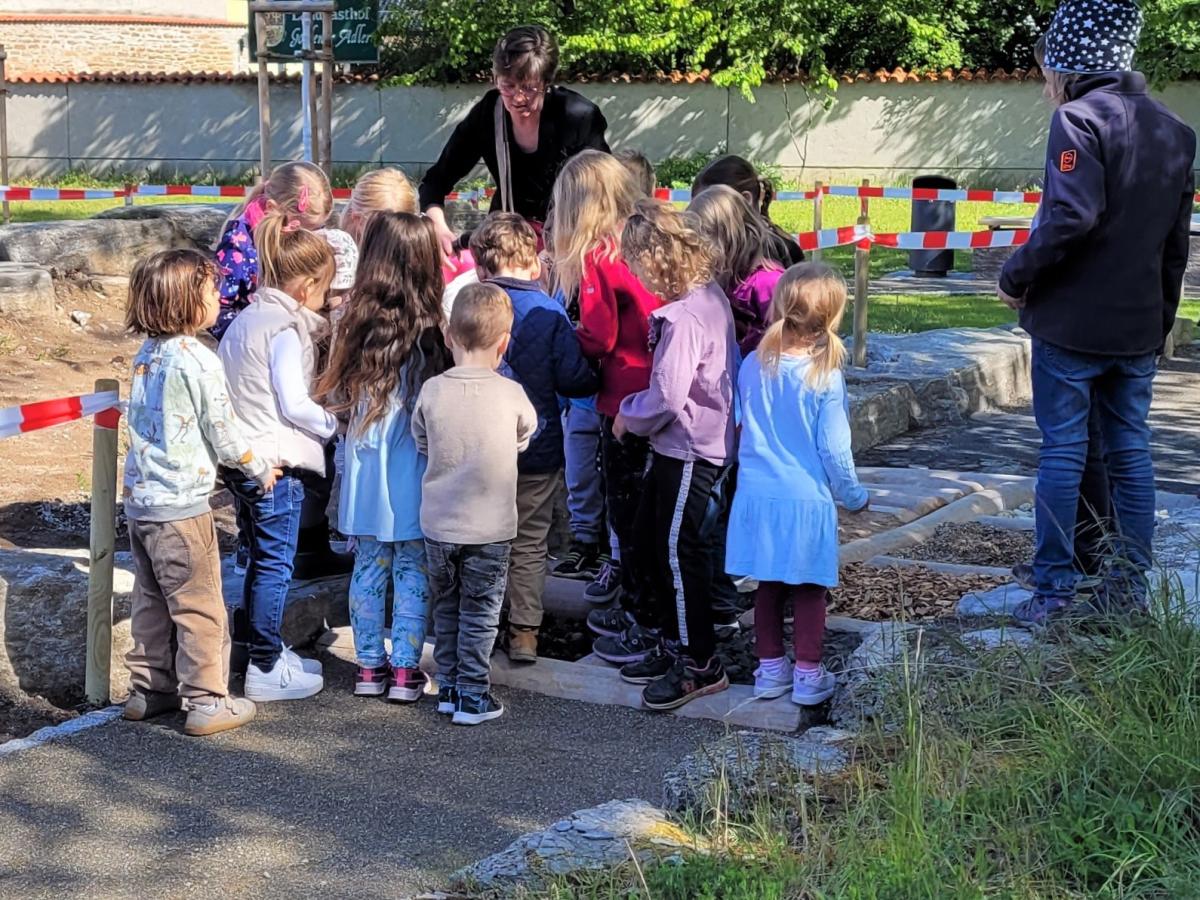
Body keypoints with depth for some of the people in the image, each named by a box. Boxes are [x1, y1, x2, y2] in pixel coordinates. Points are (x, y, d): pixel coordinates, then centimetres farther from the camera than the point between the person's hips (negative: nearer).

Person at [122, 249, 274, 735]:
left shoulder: (146, 356, 7)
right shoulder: (197, 360, -16)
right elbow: (223, 431, -11)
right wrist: (260, 469, 6)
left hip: (139, 499, 8)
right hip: (181, 505, -8)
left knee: (152, 600, 18)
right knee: (200, 606, 1)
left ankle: (149, 690, 27)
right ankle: (207, 702, 5)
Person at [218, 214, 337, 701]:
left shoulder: (246, 319, 12)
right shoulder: (285, 329, -16)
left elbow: (226, 381, 18)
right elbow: (294, 404, -20)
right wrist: (333, 424, -5)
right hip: (276, 462, -9)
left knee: (261, 557, 20)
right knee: (275, 564, 0)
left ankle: (254, 642, 30)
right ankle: (266, 669, 7)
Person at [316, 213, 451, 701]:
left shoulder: (355, 326, -3)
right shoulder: (432, 331, -13)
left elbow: (335, 398, 5)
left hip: (365, 470, 3)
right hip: (414, 474, -3)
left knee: (369, 566, 13)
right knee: (413, 569, 7)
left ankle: (369, 666, 19)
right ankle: (405, 669, 10)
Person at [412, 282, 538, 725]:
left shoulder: (432, 390, -9)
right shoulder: (511, 394, -13)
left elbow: (421, 443, 6)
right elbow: (525, 437, 5)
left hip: (438, 524, 2)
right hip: (490, 528, -2)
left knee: (446, 607, 18)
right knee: (480, 613, 8)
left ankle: (448, 687, 25)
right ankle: (472, 696, 10)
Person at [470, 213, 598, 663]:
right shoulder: (549, 312, -11)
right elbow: (574, 380, -12)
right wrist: (596, 378, 9)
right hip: (537, 446, -1)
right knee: (529, 542, 10)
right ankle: (524, 633, 12)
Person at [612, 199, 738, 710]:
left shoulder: (684, 317, -25)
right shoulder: (708, 295, 6)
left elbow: (667, 396, -26)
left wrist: (629, 416, -8)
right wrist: (638, 413, 11)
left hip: (692, 450, -10)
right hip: (681, 444, 10)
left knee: (679, 549, -2)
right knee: (651, 537, 18)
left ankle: (700, 664, 10)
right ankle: (677, 643, 30)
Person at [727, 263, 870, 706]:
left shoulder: (754, 366, -3)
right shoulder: (825, 377, -14)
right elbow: (834, 448, -9)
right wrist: (854, 496, 5)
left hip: (757, 496, 4)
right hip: (808, 499, -4)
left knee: (768, 585, 14)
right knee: (809, 589, 8)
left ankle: (770, 669, 23)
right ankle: (808, 675, 15)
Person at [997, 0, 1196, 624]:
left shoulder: (1080, 118, -12)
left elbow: (1071, 217, -24)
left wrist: (1016, 277, -12)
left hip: (1071, 321, -6)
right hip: (1138, 326, 6)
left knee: (1063, 450, 1)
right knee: (1130, 453, 11)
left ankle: (1054, 589, 4)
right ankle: (1128, 589, 16)